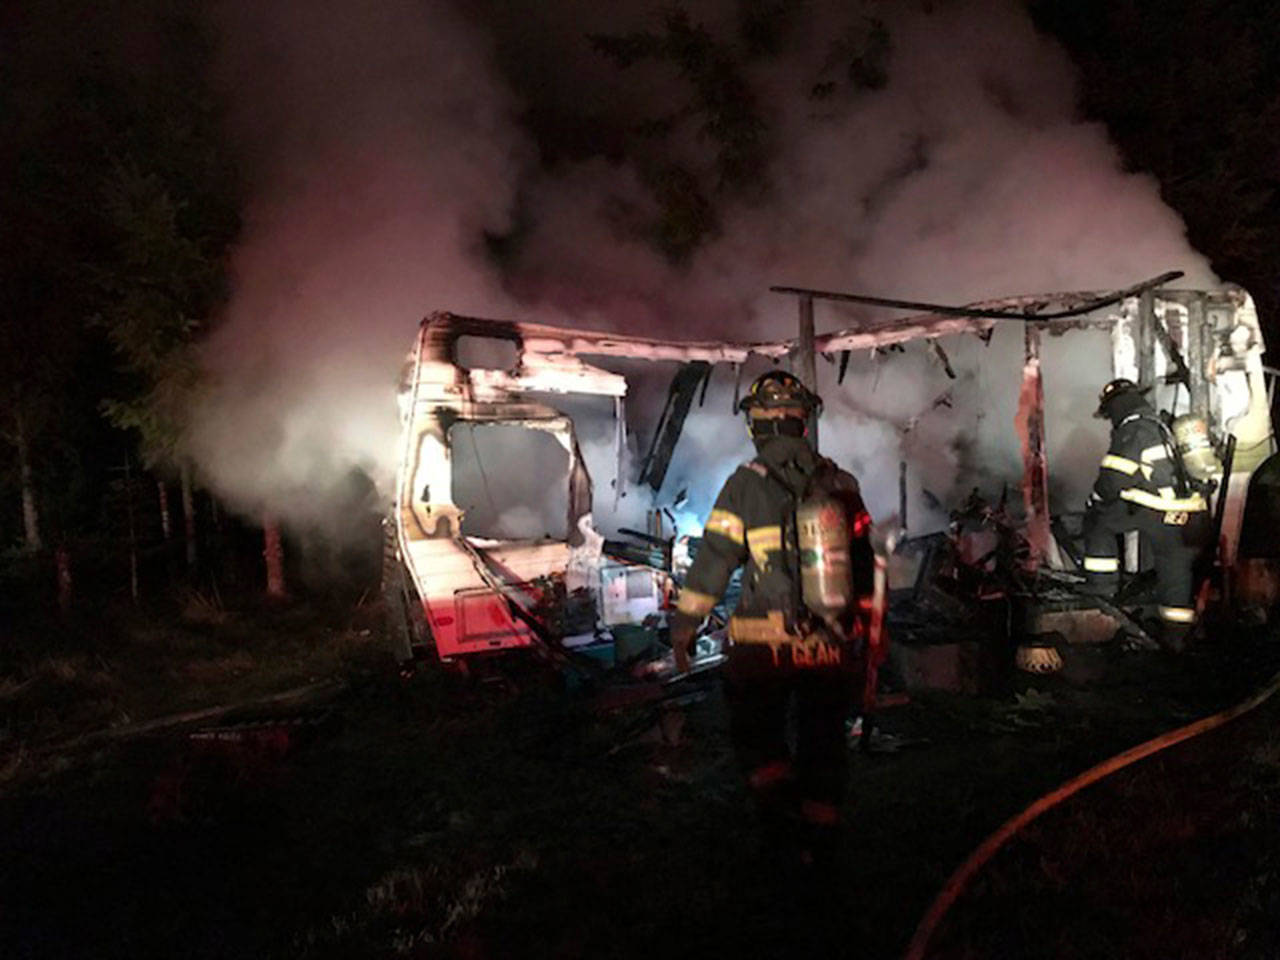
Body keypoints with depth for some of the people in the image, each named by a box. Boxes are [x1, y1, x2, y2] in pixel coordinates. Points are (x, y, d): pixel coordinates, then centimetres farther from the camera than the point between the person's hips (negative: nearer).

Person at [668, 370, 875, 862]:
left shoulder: (747, 483, -9)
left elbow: (713, 560, -9)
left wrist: (684, 626, 0)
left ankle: (785, 816, 1)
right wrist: (866, 630, 20)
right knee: (824, 741, 18)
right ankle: (818, 840, 27)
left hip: (766, 643, -4)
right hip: (834, 646, 4)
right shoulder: (841, 483, 4)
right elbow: (865, 566, 10)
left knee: (756, 734, 16)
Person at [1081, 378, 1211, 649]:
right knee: (1175, 569, 18)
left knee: (1097, 521, 9)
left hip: (1157, 512, -9)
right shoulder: (1160, 426, 21)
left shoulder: (1133, 430, -9)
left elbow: (1114, 477, -13)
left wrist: (1095, 503, 3)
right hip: (1192, 518, 9)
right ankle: (1175, 635, 29)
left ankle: (1103, 586, 9)